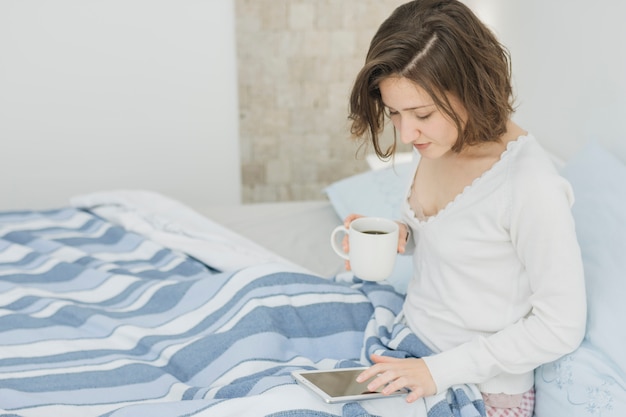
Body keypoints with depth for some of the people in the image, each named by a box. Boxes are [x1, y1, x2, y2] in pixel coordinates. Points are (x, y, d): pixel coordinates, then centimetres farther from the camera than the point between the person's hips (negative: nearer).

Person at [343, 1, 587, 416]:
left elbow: (561, 327, -20)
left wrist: (440, 370, -22)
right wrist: (397, 236, -7)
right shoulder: (440, 143, -3)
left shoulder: (531, 185, -27)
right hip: (414, 348, 7)